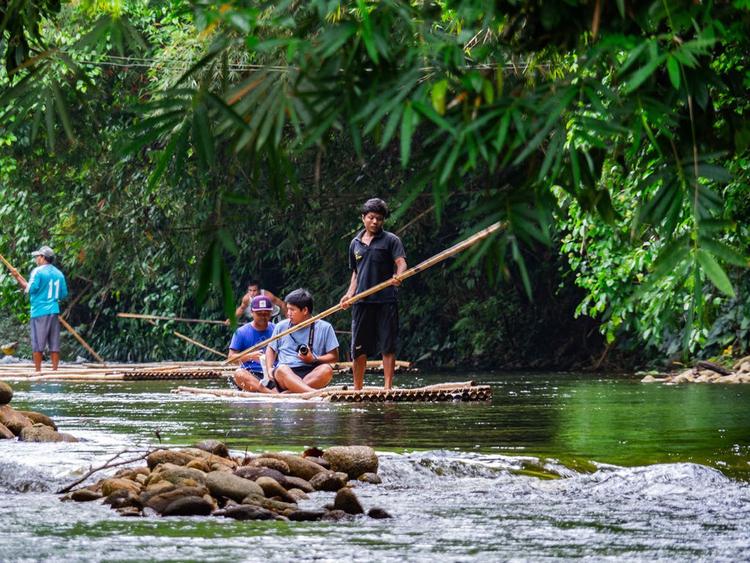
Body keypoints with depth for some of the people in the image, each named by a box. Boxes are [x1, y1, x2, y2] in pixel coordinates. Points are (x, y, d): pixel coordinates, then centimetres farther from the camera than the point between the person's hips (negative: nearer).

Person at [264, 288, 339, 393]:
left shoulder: (324, 328, 9)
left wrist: (314, 360, -8)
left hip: (312, 375, 0)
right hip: (286, 374, 0)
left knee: (327, 370, -34)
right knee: (281, 369, -36)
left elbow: (334, 357, 8)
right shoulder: (281, 326, 16)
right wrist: (269, 369, 7)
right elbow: (271, 349, 26)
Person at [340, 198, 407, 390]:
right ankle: (357, 388, 13)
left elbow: (401, 262, -10)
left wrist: (398, 276, -32)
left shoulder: (391, 240, 2)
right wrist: (350, 293, 9)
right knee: (358, 347, 5)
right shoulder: (355, 243, 17)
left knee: (388, 345, -3)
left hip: (385, 300, -4)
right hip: (362, 300, 4)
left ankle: (388, 387, -1)